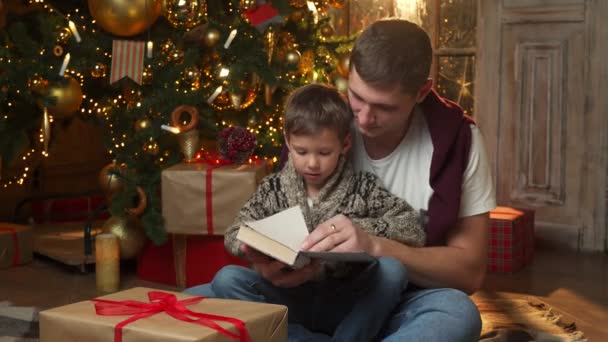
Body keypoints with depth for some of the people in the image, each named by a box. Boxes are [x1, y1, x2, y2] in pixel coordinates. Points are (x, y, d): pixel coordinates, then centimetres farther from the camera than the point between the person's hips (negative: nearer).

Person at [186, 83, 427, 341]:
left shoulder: (362, 187, 0)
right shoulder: (273, 189, 5)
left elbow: (413, 229, -7)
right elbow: (235, 235, 0)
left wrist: (357, 228, -20)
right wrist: (257, 251, -23)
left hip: (344, 304, -2)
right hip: (287, 301, 2)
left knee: (391, 268, -26)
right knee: (226, 278, -20)